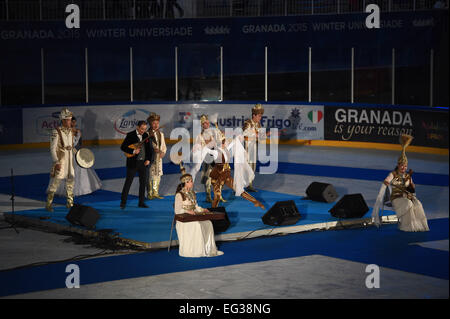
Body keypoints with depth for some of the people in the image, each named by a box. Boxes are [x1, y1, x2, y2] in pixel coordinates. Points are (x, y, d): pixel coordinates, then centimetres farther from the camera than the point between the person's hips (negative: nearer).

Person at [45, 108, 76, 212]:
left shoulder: (71, 131, 9)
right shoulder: (56, 132, -13)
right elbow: (52, 148, -14)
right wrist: (56, 162, -19)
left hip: (70, 160, 7)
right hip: (60, 159, -7)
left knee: (70, 180, 11)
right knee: (55, 181, -8)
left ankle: (70, 203, 23)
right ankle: (48, 204, -1)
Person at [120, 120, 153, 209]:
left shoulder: (146, 135, 7)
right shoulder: (130, 135, -8)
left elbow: (149, 148, 13)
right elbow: (123, 147, -10)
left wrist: (148, 159, 1)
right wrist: (133, 151, -19)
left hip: (143, 163, 5)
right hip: (133, 163, -5)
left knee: (143, 182, 7)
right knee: (128, 182, -2)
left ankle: (141, 202, 17)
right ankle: (123, 202, 5)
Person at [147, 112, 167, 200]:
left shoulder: (161, 134, 15)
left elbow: (164, 146, 17)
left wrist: (163, 152, -2)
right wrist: (154, 149, -21)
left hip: (159, 157, 6)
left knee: (158, 175, 9)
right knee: (150, 175, -4)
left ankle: (155, 193, 18)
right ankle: (149, 194, 4)